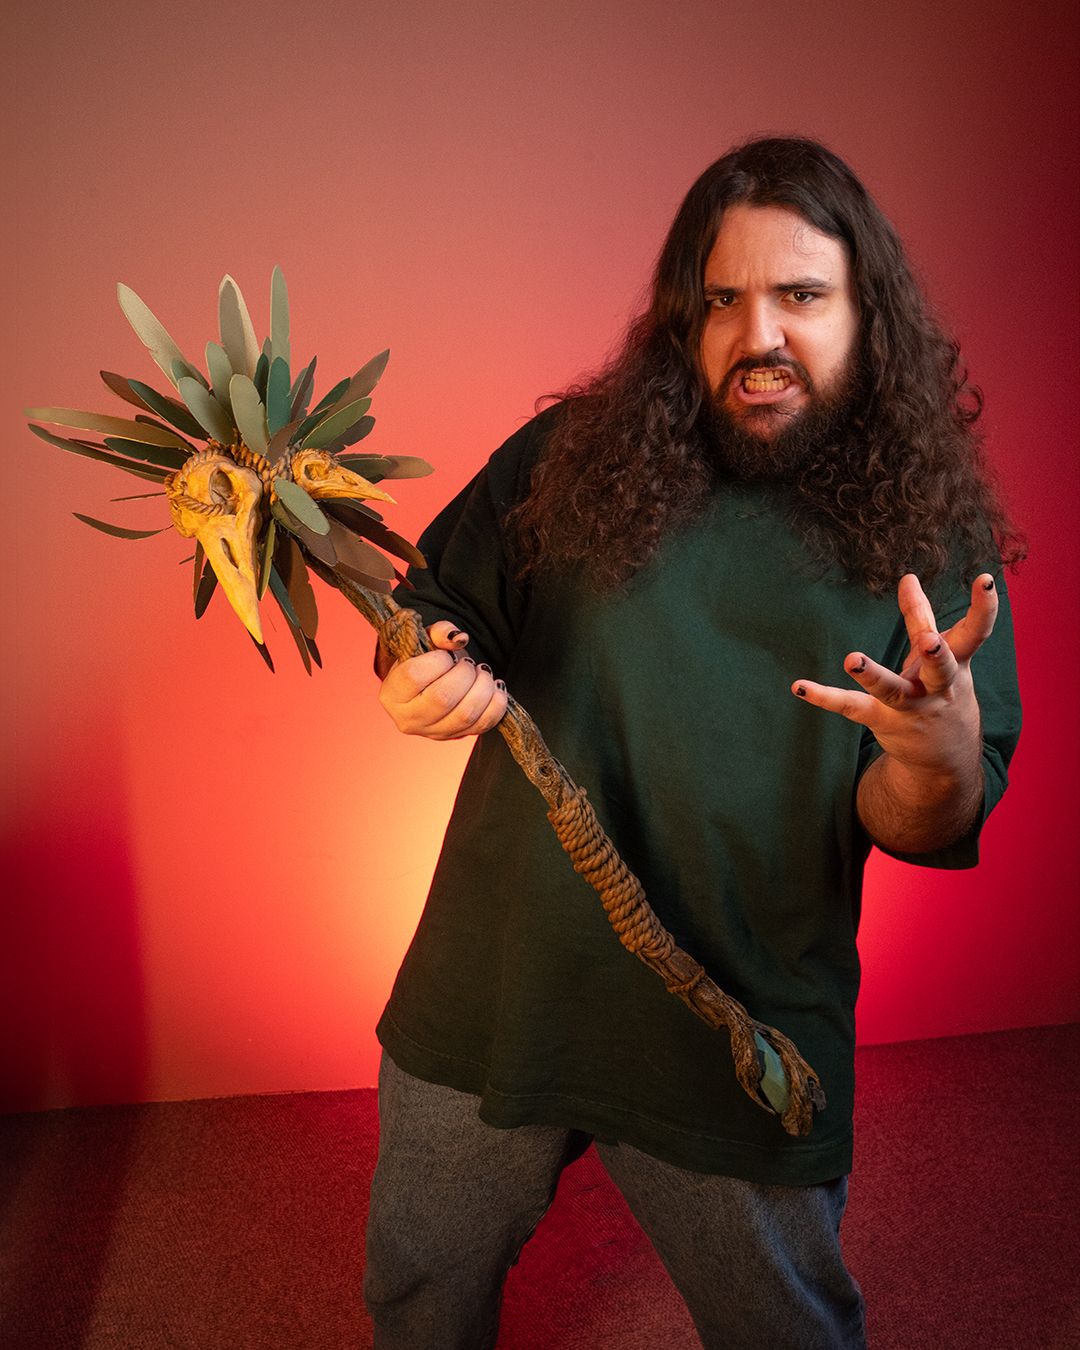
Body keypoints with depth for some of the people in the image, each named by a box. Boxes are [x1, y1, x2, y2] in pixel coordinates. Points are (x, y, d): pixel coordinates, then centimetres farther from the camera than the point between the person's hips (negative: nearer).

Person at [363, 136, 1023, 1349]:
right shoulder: (564, 460, -4)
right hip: (491, 1003, 2)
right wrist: (420, 680, -18)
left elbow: (928, 834, -5)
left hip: (743, 1053, -1)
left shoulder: (930, 538, -4)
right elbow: (434, 611, 6)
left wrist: (940, 759, -29)